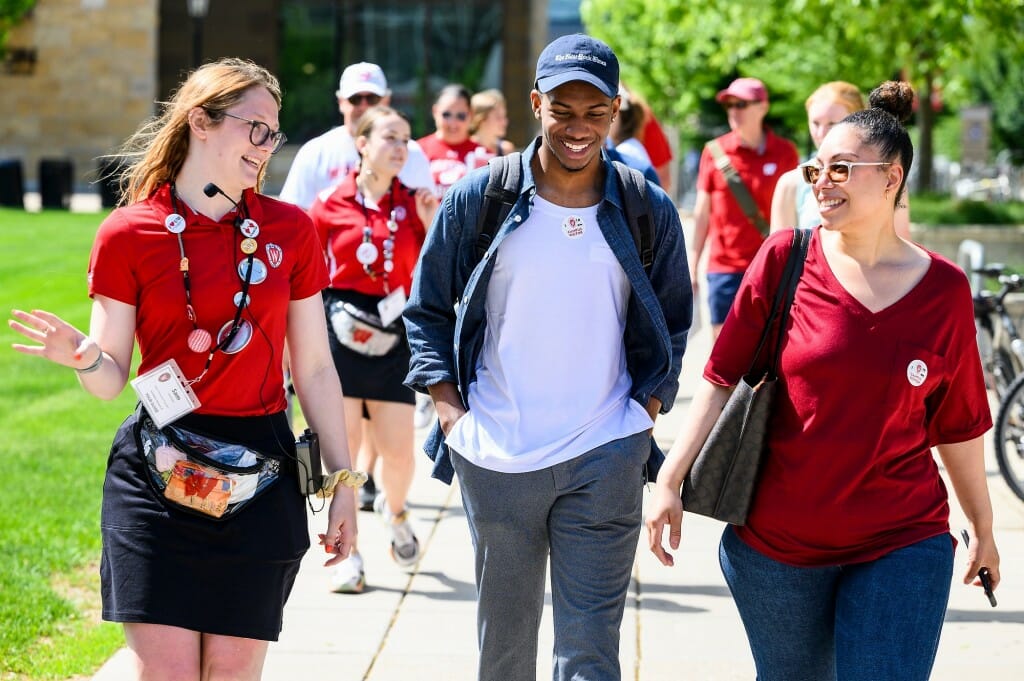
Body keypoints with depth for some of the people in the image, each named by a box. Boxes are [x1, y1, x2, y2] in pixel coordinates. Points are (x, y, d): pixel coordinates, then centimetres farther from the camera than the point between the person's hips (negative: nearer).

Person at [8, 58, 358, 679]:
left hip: (260, 477, 2)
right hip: (158, 471, -2)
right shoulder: (129, 235, -1)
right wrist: (83, 356, -23)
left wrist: (343, 483, 9)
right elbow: (111, 381, 1)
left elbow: (315, 369, 10)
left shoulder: (290, 231, 5)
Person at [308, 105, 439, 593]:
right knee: (342, 447, -2)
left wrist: (432, 227, -8)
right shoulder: (330, 204, 1)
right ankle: (347, 556, 8)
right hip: (339, 333, -2)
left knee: (398, 449, 1)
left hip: (394, 338, 2)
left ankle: (395, 511, 35)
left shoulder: (413, 205, 6)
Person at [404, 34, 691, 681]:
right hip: (494, 458, 1)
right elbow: (428, 311, 8)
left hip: (605, 457, 0)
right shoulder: (477, 199, 1)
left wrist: (645, 411, 2)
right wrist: (451, 412, -1)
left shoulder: (648, 211, 3)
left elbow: (672, 325, 14)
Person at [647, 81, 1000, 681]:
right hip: (778, 541, 1)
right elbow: (723, 379, 0)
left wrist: (983, 526, 15)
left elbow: (958, 427, 8)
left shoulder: (944, 290, -2)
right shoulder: (784, 260, -3)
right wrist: (670, 481, -6)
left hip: (903, 547, -1)